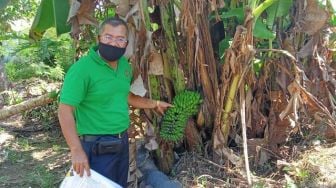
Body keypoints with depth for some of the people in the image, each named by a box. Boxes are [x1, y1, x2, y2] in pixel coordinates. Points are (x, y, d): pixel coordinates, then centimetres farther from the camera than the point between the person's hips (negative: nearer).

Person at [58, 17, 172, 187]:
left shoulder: (125, 65, 4)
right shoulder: (83, 68, -20)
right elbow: (65, 111, -23)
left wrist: (155, 104, 25)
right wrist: (77, 151, -28)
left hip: (122, 140, 8)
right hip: (97, 145, -8)